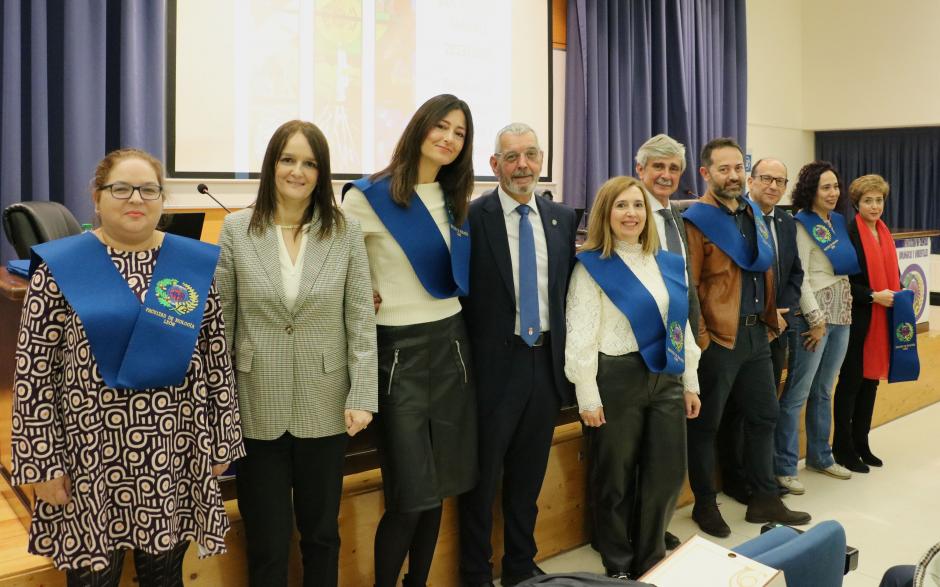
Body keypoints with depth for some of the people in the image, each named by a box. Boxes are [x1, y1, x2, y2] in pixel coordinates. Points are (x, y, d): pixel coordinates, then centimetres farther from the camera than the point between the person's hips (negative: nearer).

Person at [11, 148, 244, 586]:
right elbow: (33, 373, -4)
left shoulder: (196, 264, 1)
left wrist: (222, 440, 4)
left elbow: (218, 361, 4)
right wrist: (41, 460, -6)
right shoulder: (59, 266, -5)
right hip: (91, 452, -1)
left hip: (176, 449, 2)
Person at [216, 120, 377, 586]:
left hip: (324, 409, 1)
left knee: (321, 533, 16)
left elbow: (361, 320, -2)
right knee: (266, 541, 11)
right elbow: (219, 322, 0)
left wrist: (362, 396, -8)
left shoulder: (345, 232, -1)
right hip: (257, 409, 0)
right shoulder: (237, 229, -1)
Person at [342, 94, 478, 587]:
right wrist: (364, 299, -9)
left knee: (439, 487, 12)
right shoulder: (367, 197, -10)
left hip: (451, 344, 6)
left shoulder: (454, 201, 9)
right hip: (398, 351, -6)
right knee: (410, 494, -1)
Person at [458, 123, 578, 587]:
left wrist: (567, 353, 7)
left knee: (529, 475, 18)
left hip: (547, 361, 5)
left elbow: (569, 287, 11)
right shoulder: (471, 217, -9)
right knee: (482, 477, 10)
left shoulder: (563, 218, 6)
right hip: (494, 363, -4)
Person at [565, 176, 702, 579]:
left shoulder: (669, 263, 11)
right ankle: (619, 566, 27)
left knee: (668, 475, 11)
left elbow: (682, 326, 15)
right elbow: (581, 335, -10)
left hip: (666, 378, 6)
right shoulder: (592, 266, -7)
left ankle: (650, 560, 31)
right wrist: (588, 397, -14)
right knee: (615, 480, 8)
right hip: (617, 379, -5)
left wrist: (690, 382, 13)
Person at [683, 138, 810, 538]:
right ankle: (705, 505, 21)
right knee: (705, 424, 5)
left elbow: (766, 271, 18)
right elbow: (687, 287, -15)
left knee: (763, 415, 15)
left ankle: (764, 500, 30)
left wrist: (771, 319, 14)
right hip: (717, 338, -8)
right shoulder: (696, 221, -11)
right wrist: (699, 339, -16)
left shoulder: (755, 214, 12)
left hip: (756, 334, 8)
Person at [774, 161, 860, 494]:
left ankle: (820, 457, 27)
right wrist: (817, 320, -15)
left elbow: (847, 266, 16)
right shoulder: (801, 225, -9)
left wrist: (837, 315, 7)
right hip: (813, 314, -7)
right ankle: (784, 467, 2)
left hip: (841, 314, 7)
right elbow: (799, 277, -14)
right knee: (797, 394, -4)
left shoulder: (838, 222, 12)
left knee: (823, 391, 15)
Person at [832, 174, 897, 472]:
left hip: (882, 319, 7)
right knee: (851, 382, 1)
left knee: (871, 380, 12)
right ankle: (842, 447, 12)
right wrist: (873, 296, -18)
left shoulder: (885, 234, 12)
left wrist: (898, 295, 4)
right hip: (857, 319, -7)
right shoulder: (849, 234, -11)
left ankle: (861, 442, 24)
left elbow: (891, 273, 20)